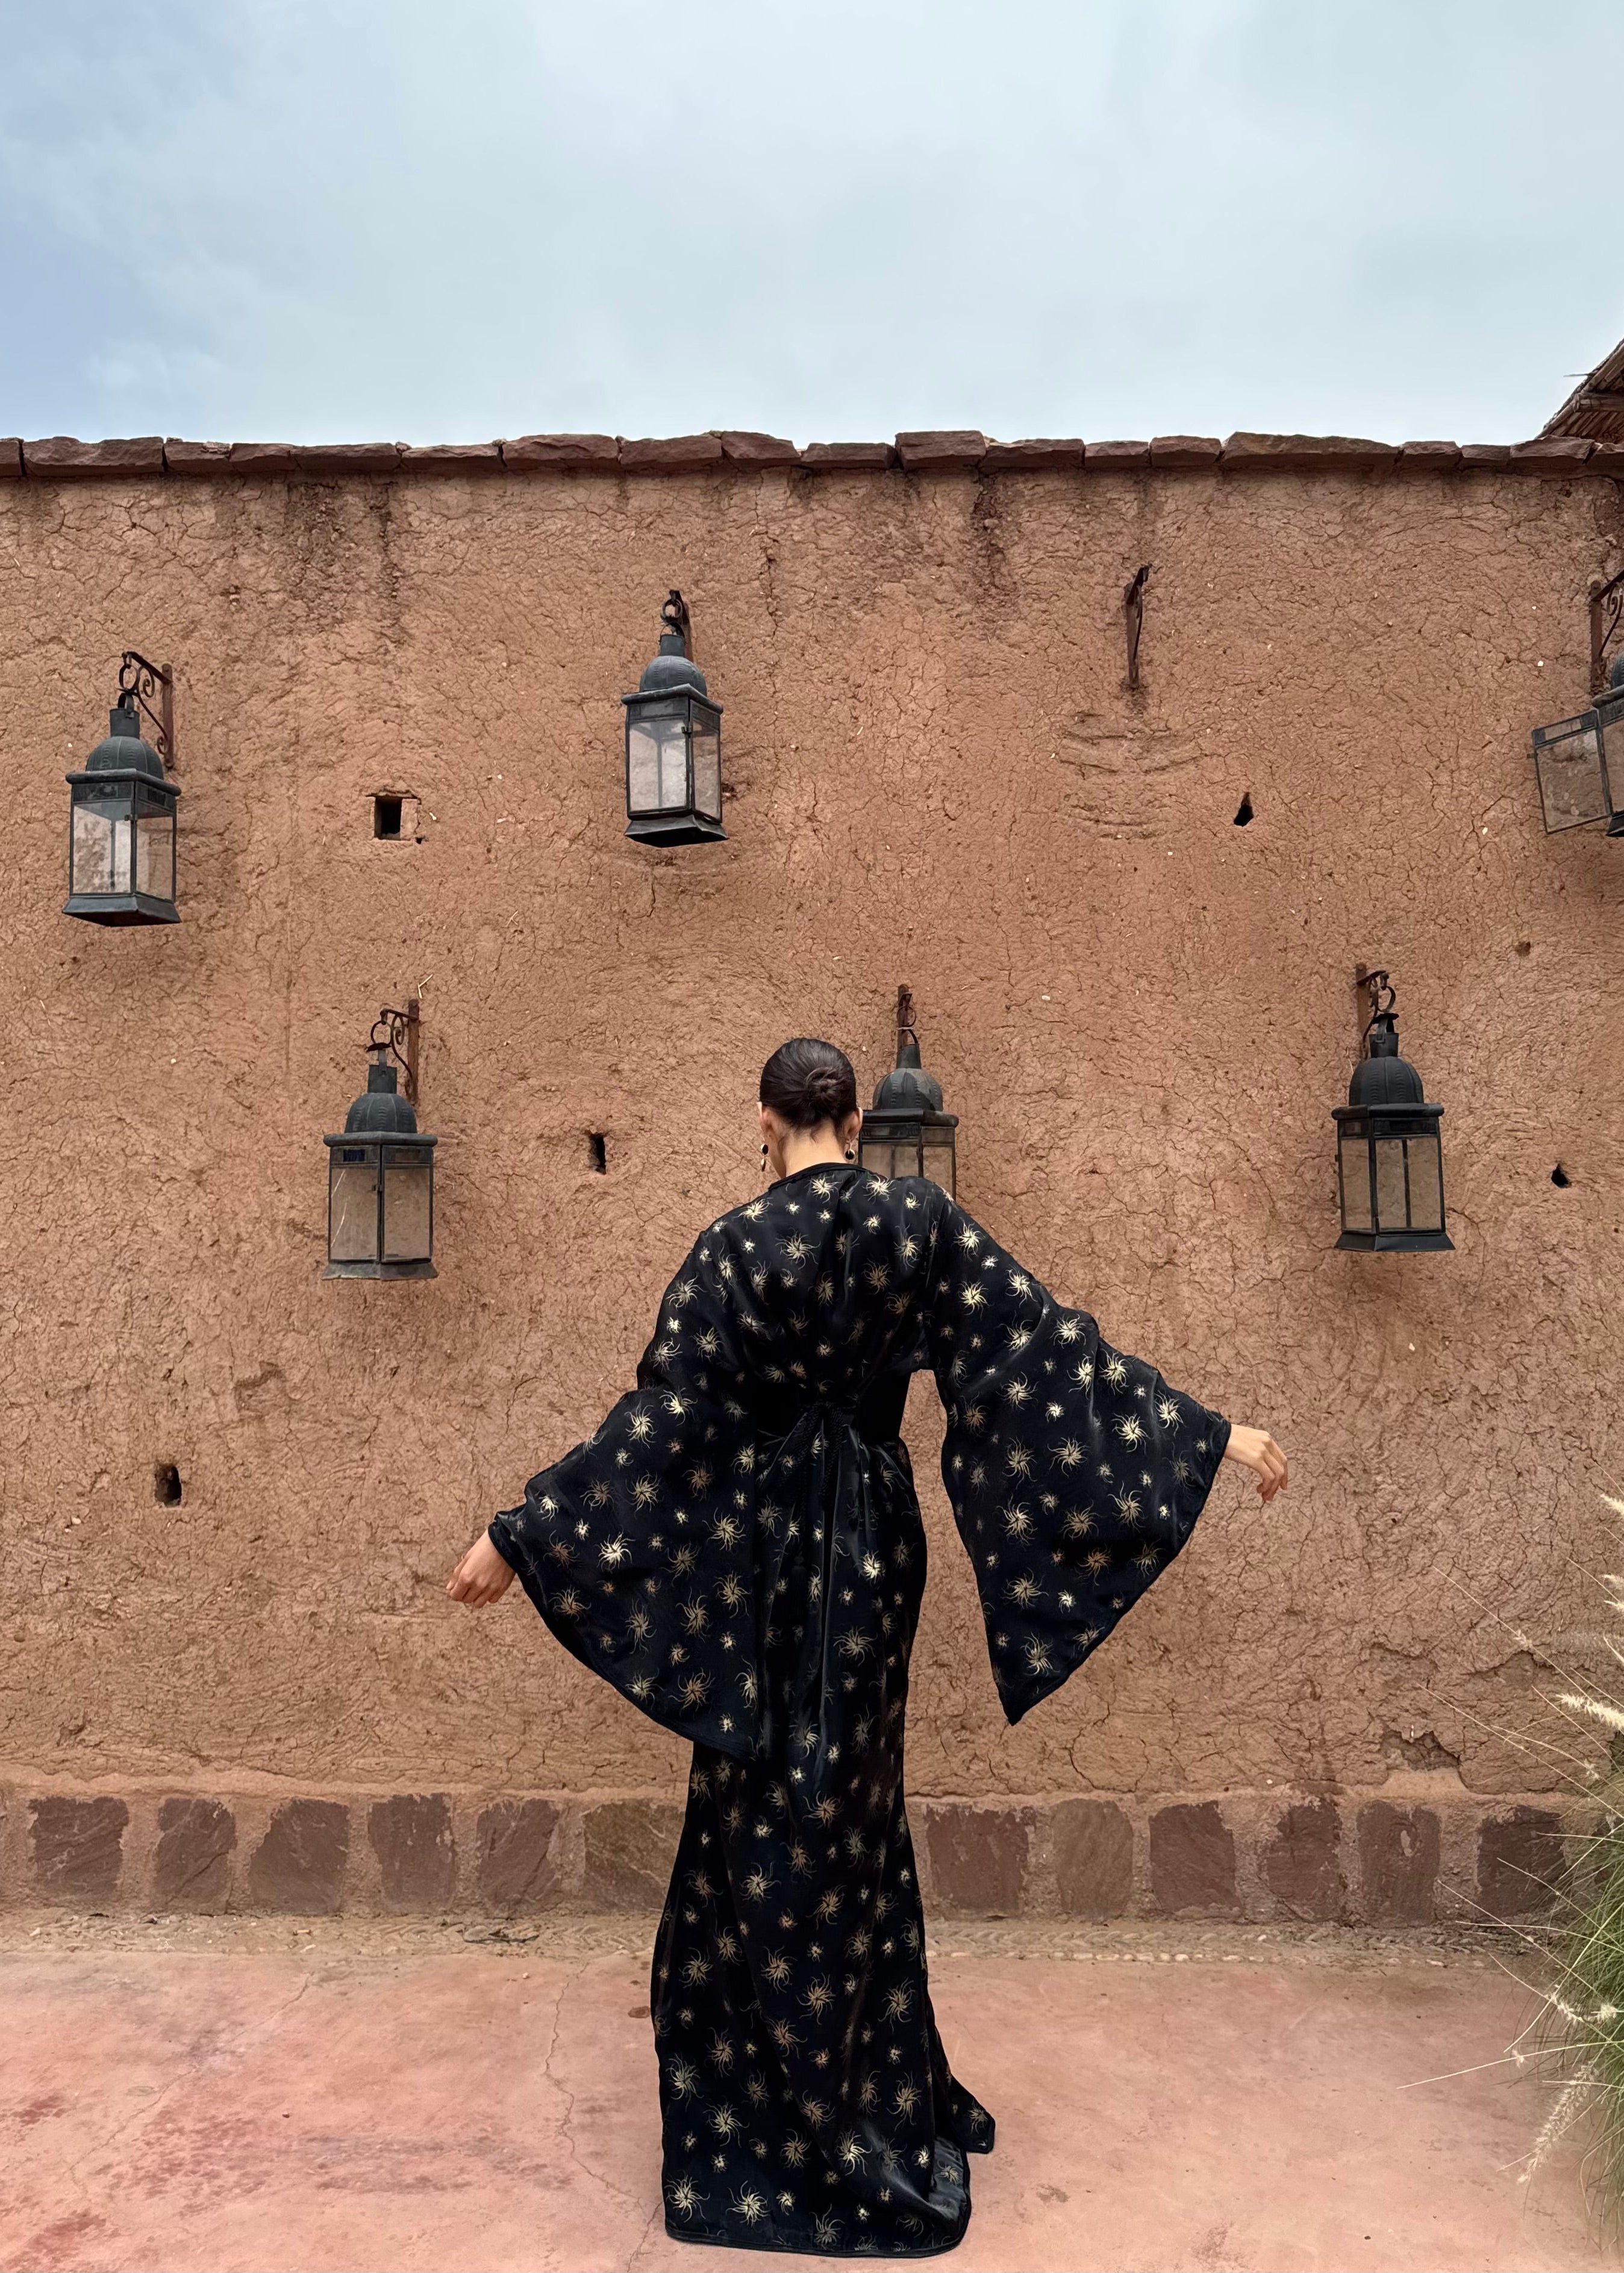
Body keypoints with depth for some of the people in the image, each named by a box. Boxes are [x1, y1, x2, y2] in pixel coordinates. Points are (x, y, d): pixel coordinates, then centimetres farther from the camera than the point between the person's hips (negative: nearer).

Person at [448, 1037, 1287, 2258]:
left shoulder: (739, 1246, -15)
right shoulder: (921, 1221, -7)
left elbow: (658, 1421, -16)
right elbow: (1052, 1345, -8)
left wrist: (519, 1536, -8)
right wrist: (1212, 1432, -2)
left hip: (770, 1552, -4)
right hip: (877, 1542, 4)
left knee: (770, 1817, 12)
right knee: (856, 1806, 21)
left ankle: (771, 2109, 28)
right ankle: (872, 2089, 39)